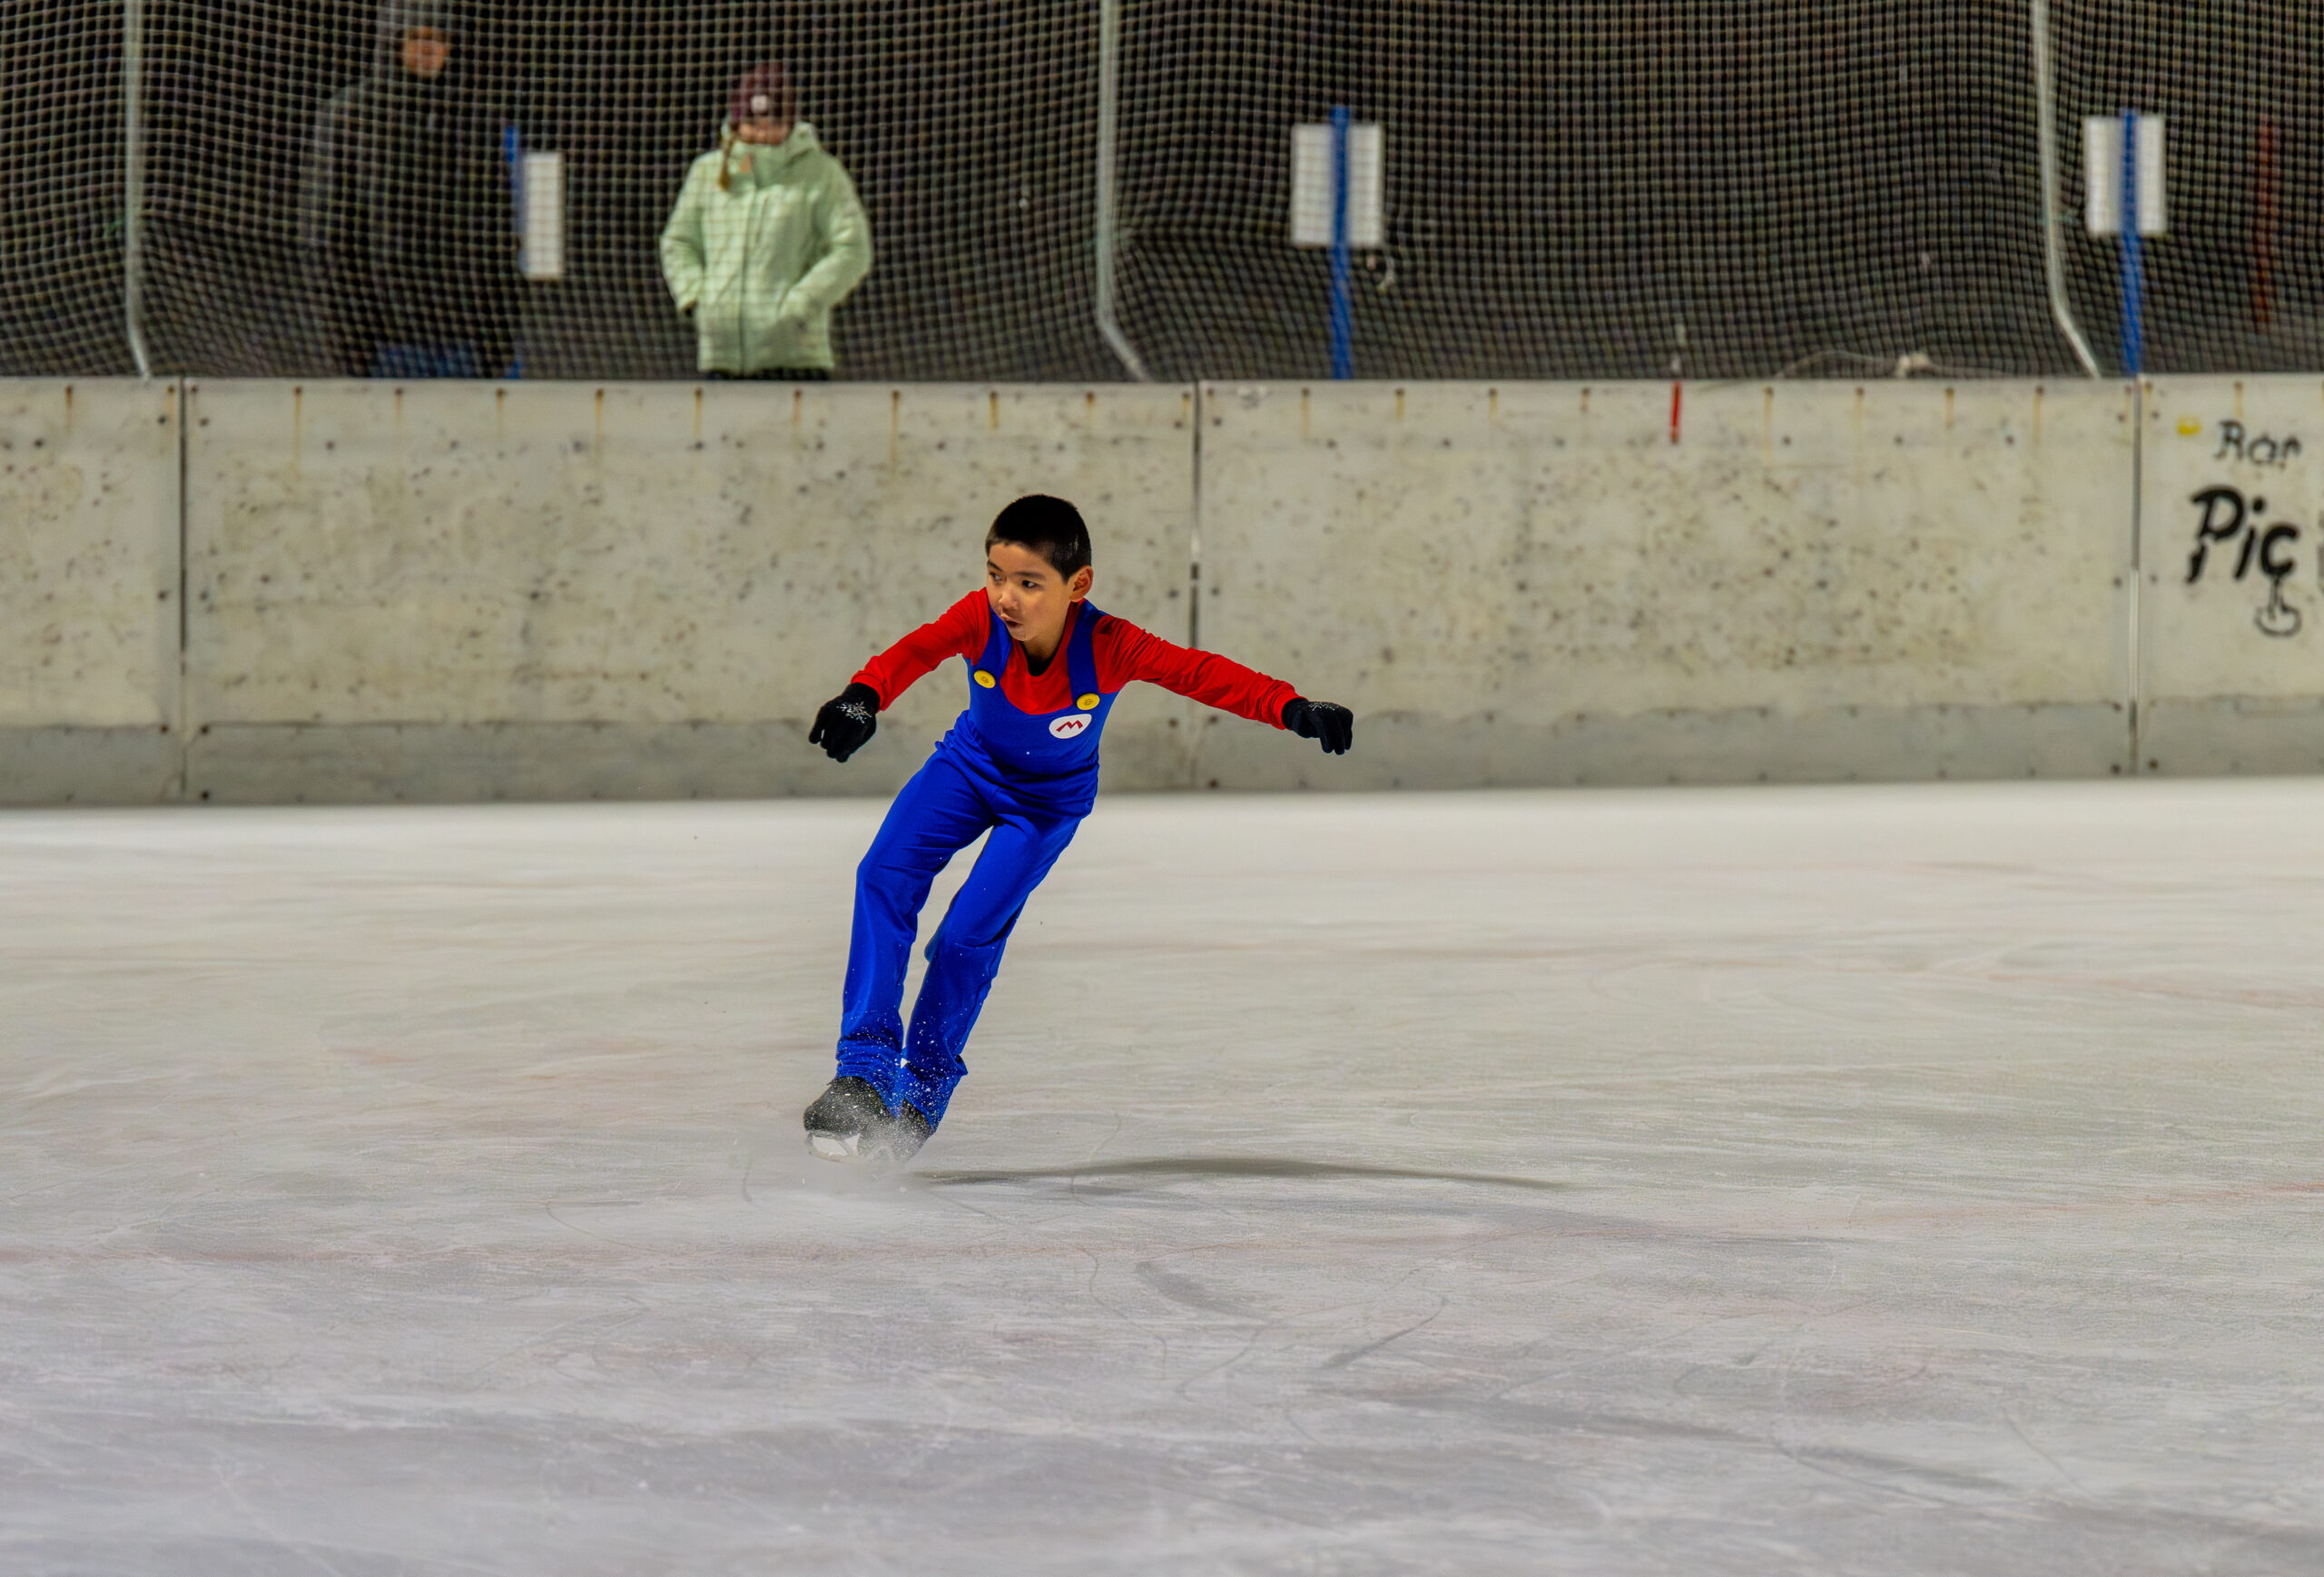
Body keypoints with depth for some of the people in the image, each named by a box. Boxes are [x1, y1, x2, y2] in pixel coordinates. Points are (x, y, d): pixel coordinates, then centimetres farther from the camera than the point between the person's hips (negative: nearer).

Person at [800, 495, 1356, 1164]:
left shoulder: (1108, 646, -33)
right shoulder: (981, 619, -29)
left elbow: (1205, 675, -35)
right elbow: (917, 651, -44)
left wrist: (1294, 710, -48)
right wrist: (862, 699, -65)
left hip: (1048, 801, -2)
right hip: (971, 765, 2)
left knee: (968, 940, -13)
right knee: (885, 879, -18)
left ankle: (924, 1091, 10)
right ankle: (867, 1070, -12)